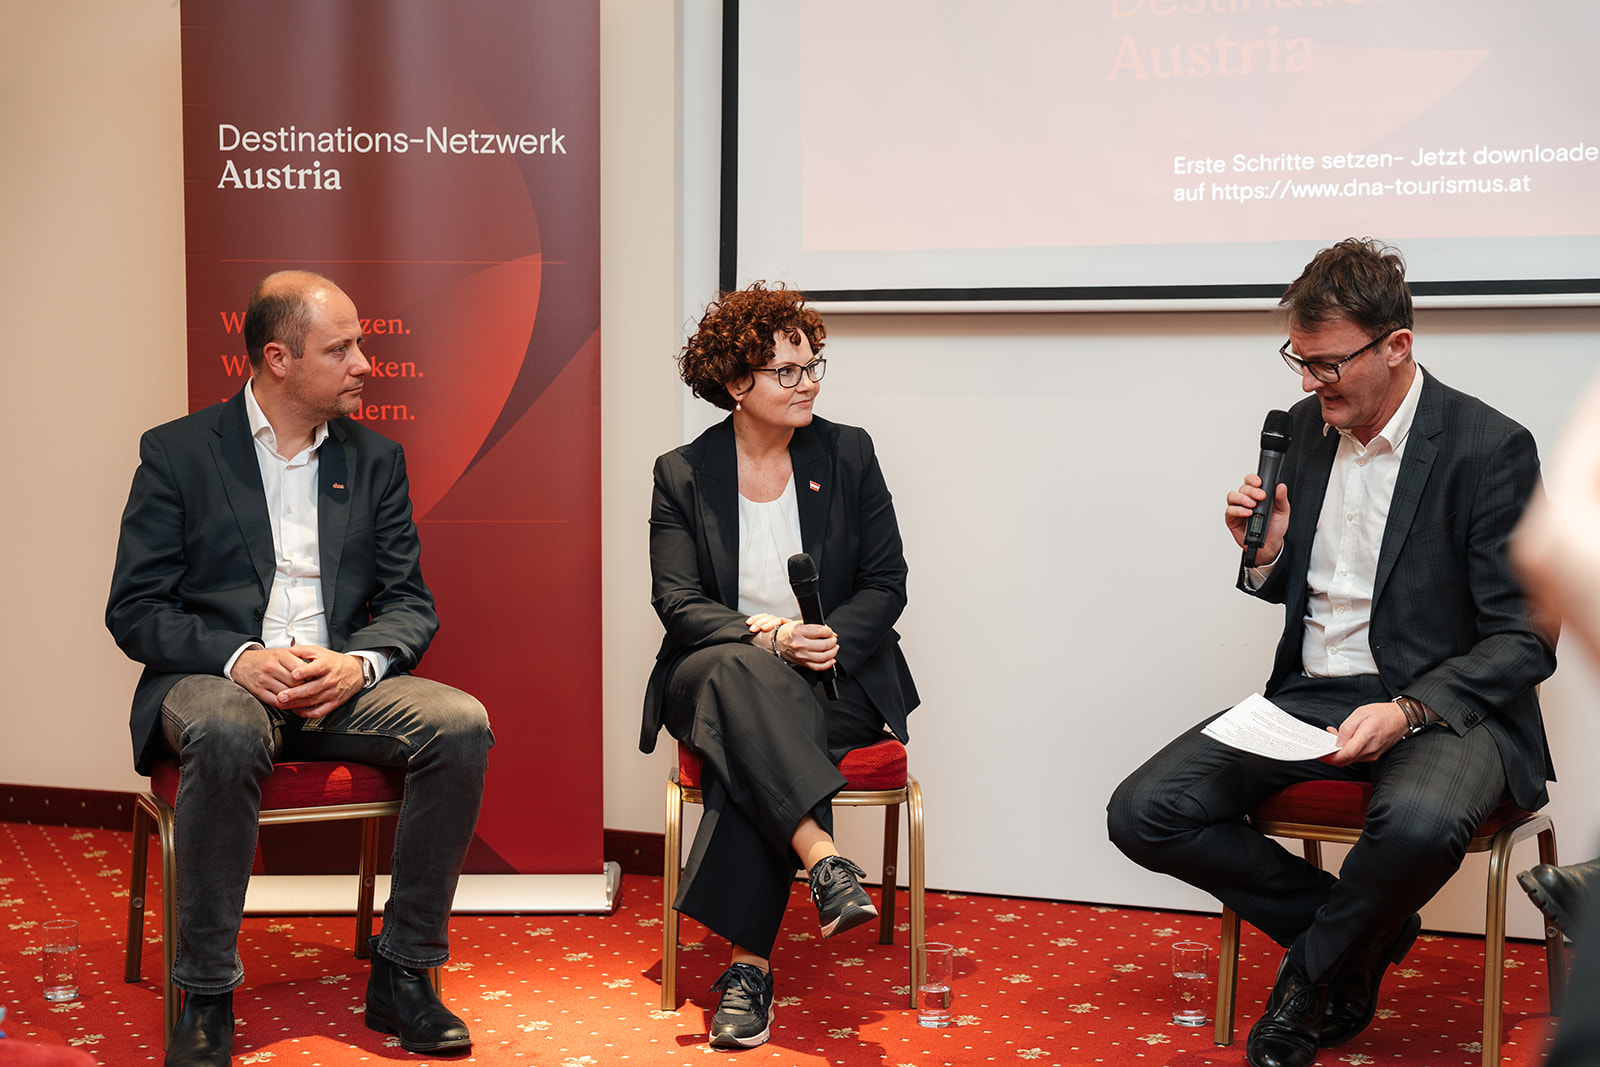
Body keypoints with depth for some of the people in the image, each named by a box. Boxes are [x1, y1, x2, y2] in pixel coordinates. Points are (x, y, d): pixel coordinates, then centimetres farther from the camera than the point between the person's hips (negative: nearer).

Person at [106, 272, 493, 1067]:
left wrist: (357, 664, -13)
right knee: (225, 734, -38)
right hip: (216, 679, -3)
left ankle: (402, 975, -12)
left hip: (342, 683, 3)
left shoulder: (375, 459, 13)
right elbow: (134, 611, -2)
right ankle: (205, 999, -21)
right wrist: (241, 658, -19)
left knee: (461, 724, -25)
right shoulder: (177, 452, 4)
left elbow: (410, 605, 9)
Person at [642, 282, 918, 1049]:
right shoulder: (682, 473, 4)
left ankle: (749, 962, -28)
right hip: (714, 677, 0)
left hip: (833, 679, 0)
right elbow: (677, 601, -3)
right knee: (736, 673, -37)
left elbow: (886, 584, 4)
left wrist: (831, 639, -17)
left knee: (751, 749, -32)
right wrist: (762, 637, -22)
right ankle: (824, 862, -44)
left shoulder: (848, 454, 6)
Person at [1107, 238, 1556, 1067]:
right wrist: (1266, 554, -5)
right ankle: (1363, 934, 3)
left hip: (1441, 704, -5)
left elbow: (1523, 642, -10)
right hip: (1309, 699, 6)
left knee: (1417, 824, -40)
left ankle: (1312, 975, -5)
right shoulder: (1306, 425, 7)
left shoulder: (1489, 448, -11)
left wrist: (1407, 712, -25)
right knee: (1142, 815, -12)